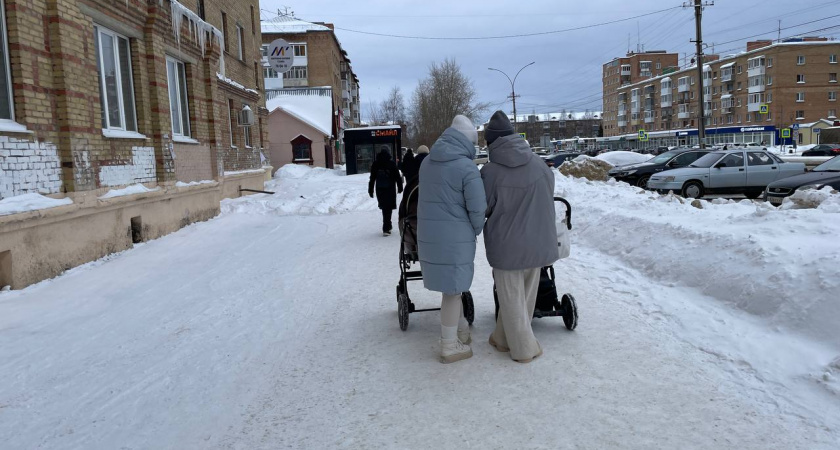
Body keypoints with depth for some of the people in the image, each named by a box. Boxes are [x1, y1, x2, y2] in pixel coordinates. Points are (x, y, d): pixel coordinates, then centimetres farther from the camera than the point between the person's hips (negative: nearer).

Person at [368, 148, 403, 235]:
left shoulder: (375, 164, 2)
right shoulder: (392, 164, -6)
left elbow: (372, 179, 4)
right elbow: (397, 177, -2)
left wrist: (370, 190, 10)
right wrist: (400, 187, 9)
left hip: (380, 190, 3)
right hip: (390, 189, -3)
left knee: (384, 208, 17)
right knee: (388, 208, -2)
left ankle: (387, 226, 29)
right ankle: (386, 228, -9)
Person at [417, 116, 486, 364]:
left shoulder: (427, 162, 7)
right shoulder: (466, 168, -14)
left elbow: (430, 198, 10)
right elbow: (478, 208, -15)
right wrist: (476, 230, 5)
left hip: (428, 234, 7)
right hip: (455, 237, -7)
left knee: (452, 286, 21)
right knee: (452, 289, 4)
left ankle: (461, 330, 35)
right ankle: (450, 347, 15)